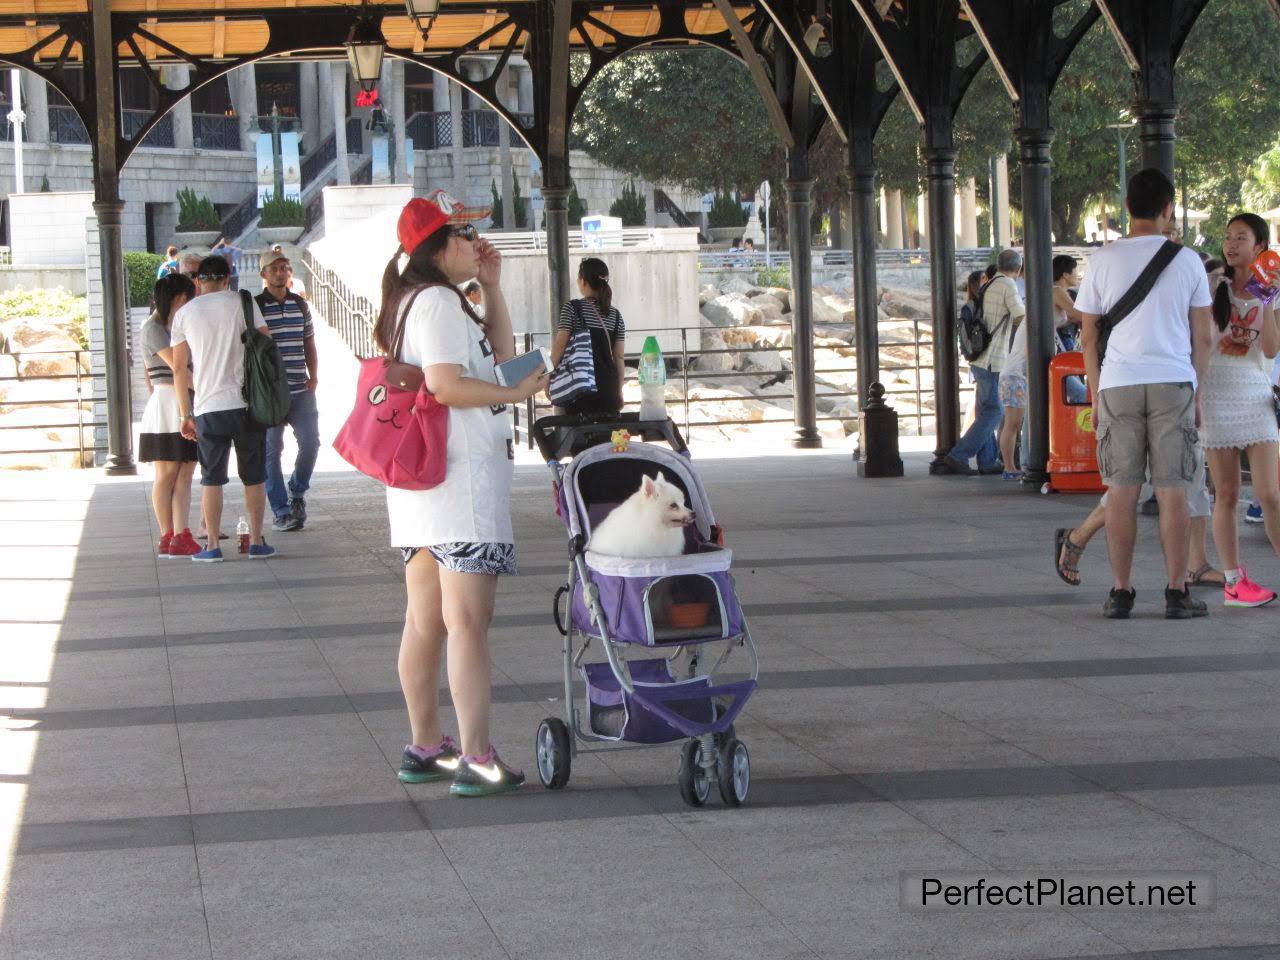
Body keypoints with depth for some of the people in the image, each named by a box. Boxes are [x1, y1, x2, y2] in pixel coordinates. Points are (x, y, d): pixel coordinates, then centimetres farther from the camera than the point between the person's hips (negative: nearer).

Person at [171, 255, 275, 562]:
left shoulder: (185, 313, 5)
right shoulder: (243, 303, 2)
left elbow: (179, 368, 4)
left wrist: (186, 414, 10)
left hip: (209, 407, 0)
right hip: (248, 402, 0)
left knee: (212, 478, 6)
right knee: (254, 476, 8)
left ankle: (212, 545, 3)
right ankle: (256, 541, 9)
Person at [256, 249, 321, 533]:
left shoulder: (300, 305, 12)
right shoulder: (255, 307, -4)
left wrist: (313, 376, 6)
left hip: (301, 390, 4)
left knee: (311, 441, -1)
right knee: (271, 449, -1)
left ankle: (297, 492, 24)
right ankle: (280, 511, 4)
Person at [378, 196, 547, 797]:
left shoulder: (413, 300, 19)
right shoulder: (438, 301, -12)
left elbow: (500, 356, 24)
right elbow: (446, 385, -22)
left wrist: (492, 288, 18)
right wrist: (516, 394, -11)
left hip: (418, 479, 10)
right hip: (461, 473, -10)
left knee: (425, 621, 14)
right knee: (468, 621, -11)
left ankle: (425, 748, 20)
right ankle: (475, 760, -14)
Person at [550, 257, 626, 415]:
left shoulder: (572, 309, -3)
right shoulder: (615, 315, 10)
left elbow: (559, 347, -8)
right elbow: (620, 357, 9)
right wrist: (619, 390, 15)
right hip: (608, 386, 4)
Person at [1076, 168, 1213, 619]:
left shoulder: (1103, 261, 1)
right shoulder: (1187, 261, 1)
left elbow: (1088, 336, 5)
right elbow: (1202, 338, 5)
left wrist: (1096, 396, 14)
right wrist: (1197, 391, 16)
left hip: (1117, 384, 1)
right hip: (1173, 381, -1)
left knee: (1122, 490, 4)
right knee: (1172, 490, 2)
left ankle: (1121, 592, 5)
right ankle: (1177, 592, 2)